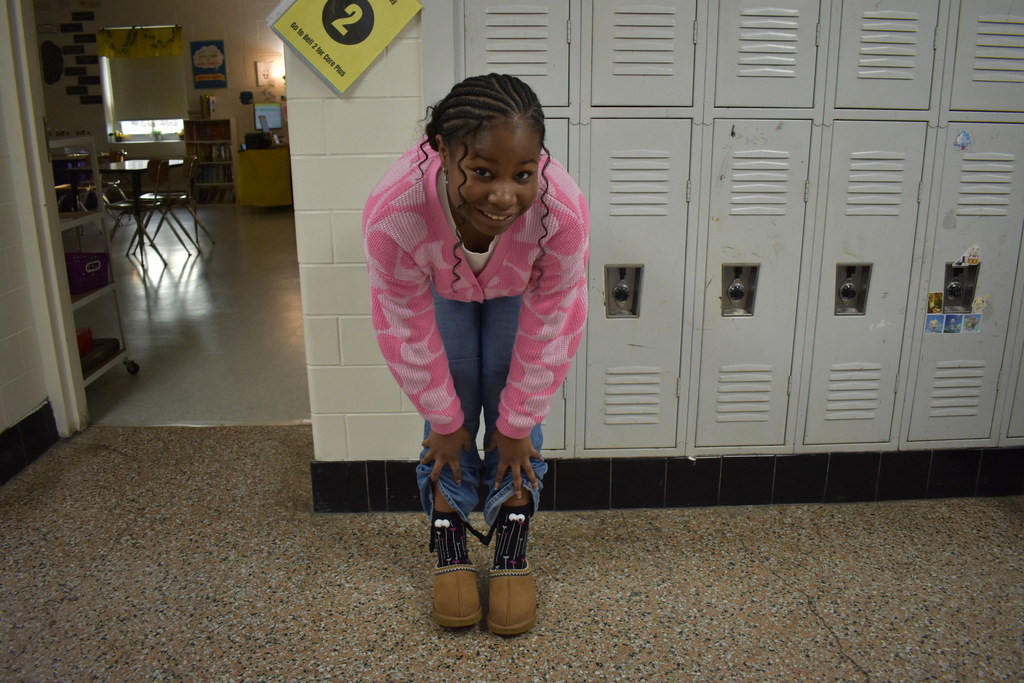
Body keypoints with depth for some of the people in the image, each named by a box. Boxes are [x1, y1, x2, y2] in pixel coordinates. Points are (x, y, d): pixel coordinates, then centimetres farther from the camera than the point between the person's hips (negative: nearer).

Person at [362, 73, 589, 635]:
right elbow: (409, 334, -26)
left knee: (513, 409, -6)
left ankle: (512, 553, 11)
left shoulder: (563, 210, -42)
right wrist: (445, 423, -12)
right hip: (441, 289, 0)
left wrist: (516, 425, -15)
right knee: (451, 402, -5)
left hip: (517, 289, 0)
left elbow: (546, 334, -26)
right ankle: (450, 549, 13)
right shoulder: (392, 211, -43)